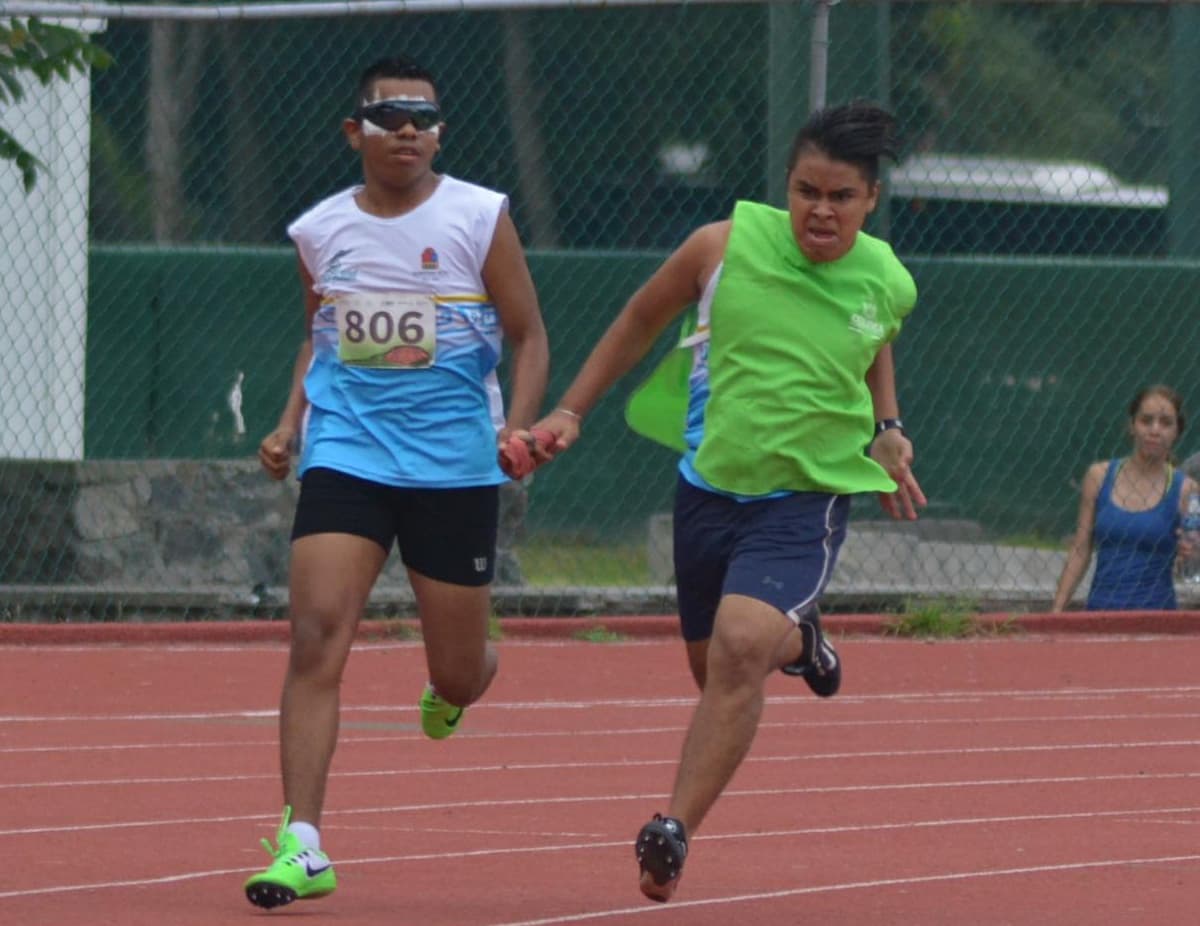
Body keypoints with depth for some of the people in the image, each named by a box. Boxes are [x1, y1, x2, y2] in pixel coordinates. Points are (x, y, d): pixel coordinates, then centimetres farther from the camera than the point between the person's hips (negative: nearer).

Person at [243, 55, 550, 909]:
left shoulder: (479, 219, -3)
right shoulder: (320, 232, 5)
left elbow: (529, 336, 2)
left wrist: (520, 424, -14)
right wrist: (291, 423, 8)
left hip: (455, 468, -1)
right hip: (345, 455, 1)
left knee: (459, 675, 7)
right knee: (317, 638, -18)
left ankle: (451, 687, 48)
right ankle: (302, 845, -19)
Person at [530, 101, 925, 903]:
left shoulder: (888, 285, -5)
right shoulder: (727, 245, -10)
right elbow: (642, 319, 8)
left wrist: (886, 427, 6)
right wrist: (572, 410, 9)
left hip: (808, 498, -2)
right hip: (709, 489, 3)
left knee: (740, 646, -26)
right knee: (714, 667, 16)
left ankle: (676, 830, -21)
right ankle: (797, 638, 53)